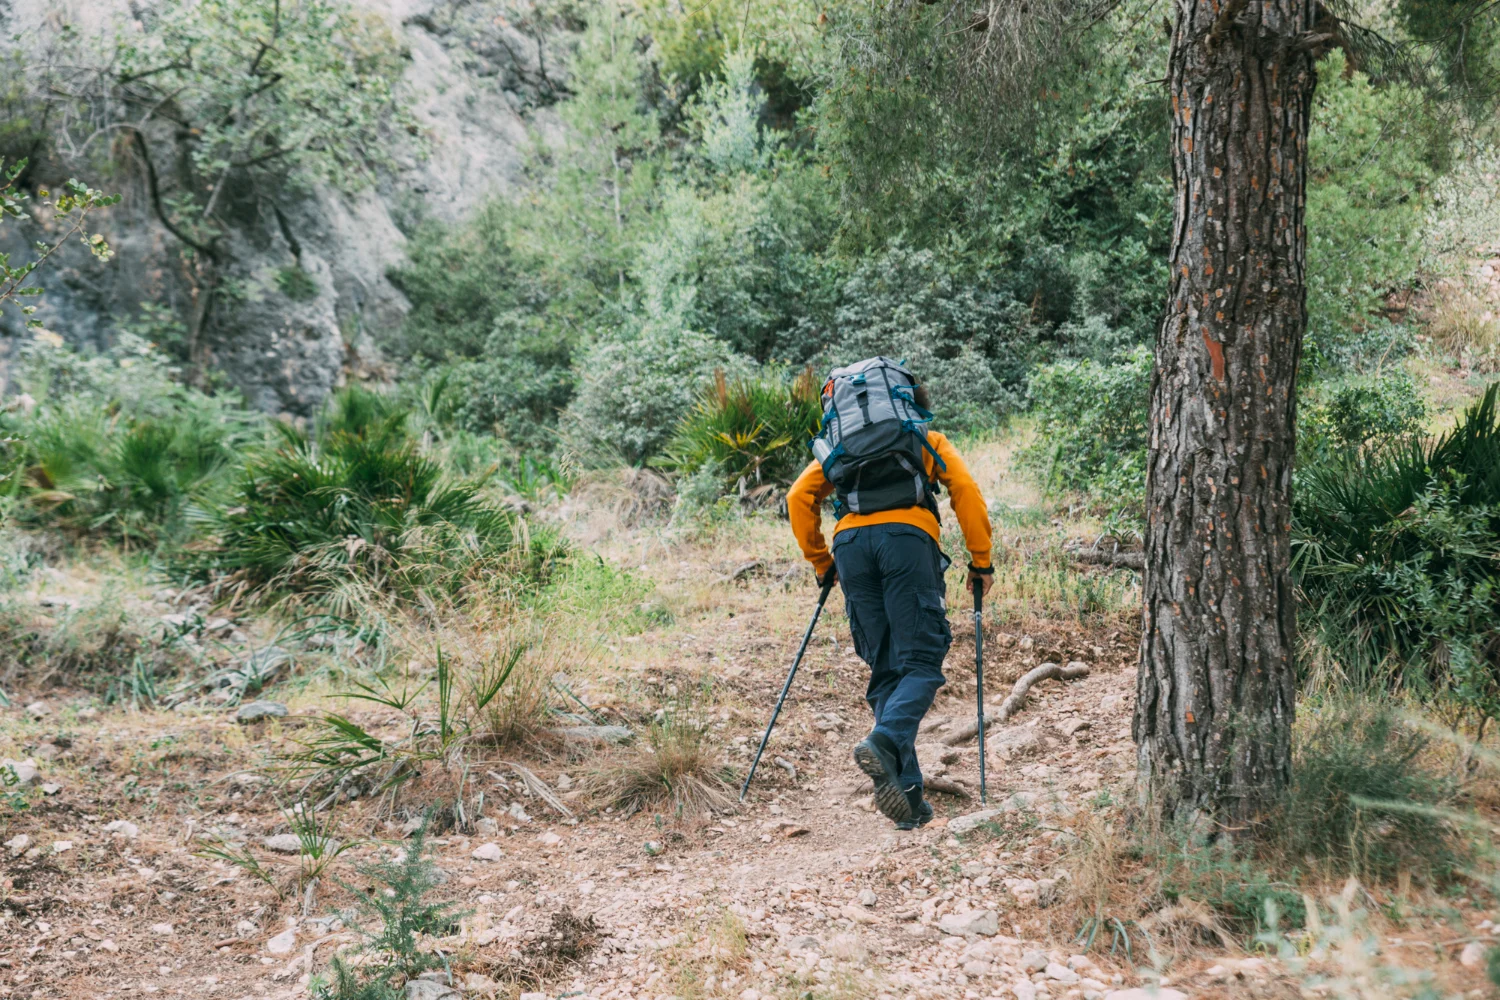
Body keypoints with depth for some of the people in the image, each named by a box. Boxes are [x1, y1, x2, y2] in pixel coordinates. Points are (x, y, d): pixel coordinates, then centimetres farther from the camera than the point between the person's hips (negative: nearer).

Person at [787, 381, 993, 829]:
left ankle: (907, 791, -1)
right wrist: (981, 562, 12)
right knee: (920, 662, -4)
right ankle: (884, 741, -32)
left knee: (885, 671, 7)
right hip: (906, 538, -3)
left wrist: (821, 563, 24)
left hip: (850, 543, 3)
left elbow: (799, 496, 19)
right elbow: (966, 493, 8)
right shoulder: (930, 441, 26)